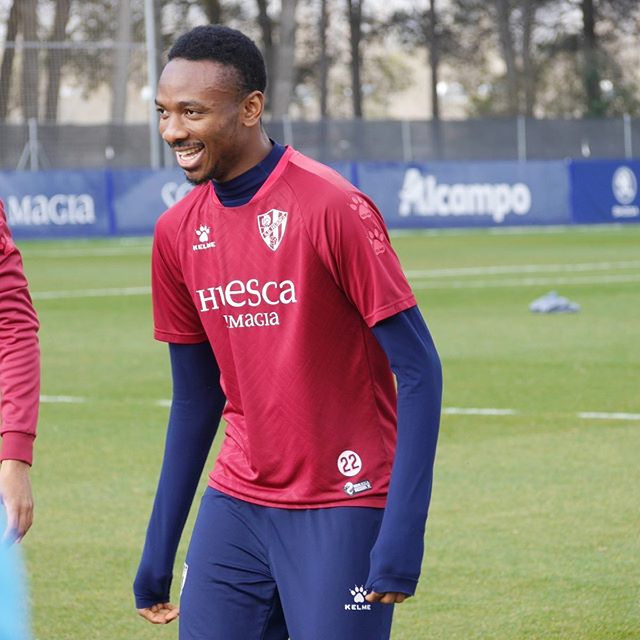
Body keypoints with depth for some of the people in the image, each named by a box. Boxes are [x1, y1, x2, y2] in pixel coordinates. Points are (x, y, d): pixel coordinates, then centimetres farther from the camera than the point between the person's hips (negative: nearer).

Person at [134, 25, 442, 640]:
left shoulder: (334, 208, -13)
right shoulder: (177, 232, 6)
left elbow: (419, 372, -13)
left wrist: (401, 534, -20)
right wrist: (157, 554, 14)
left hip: (341, 512, -5)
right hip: (236, 507, 6)